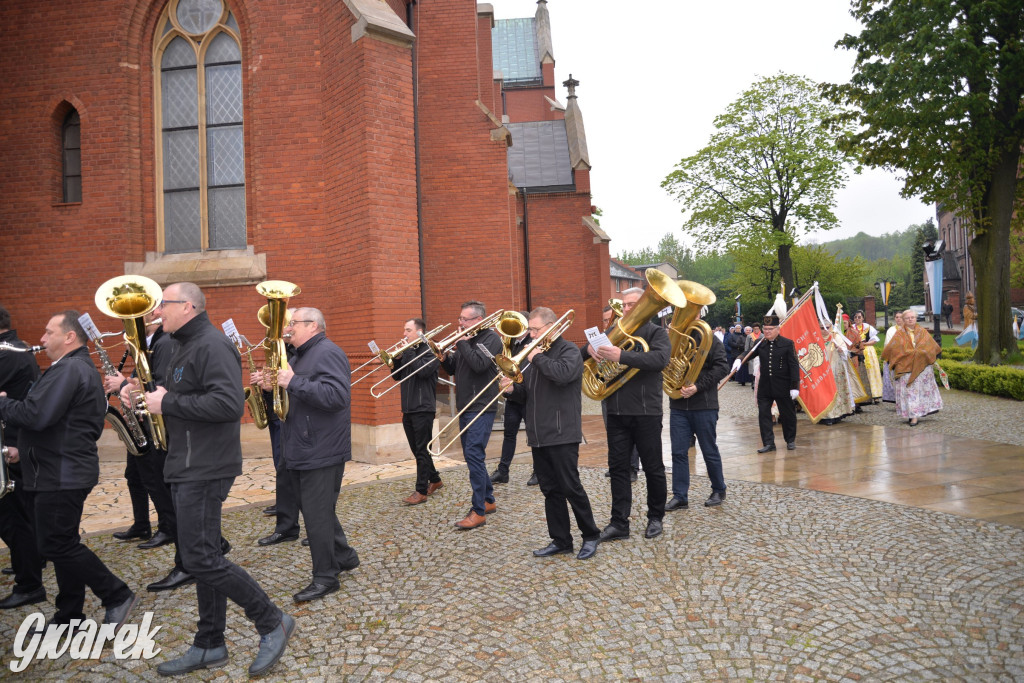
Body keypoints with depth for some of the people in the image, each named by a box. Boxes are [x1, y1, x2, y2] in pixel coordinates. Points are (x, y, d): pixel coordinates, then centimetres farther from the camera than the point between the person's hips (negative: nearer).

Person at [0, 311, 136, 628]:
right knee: (61, 543, 14)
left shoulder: (68, 369, -17)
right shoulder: (81, 368, 17)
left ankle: (117, 596, 1)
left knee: (56, 545, -5)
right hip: (63, 471, 11)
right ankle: (69, 615, 23)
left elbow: (36, 416, -26)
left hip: (62, 475, -11)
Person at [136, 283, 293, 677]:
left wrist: (168, 403, -21)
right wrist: (148, 397, 7)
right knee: (203, 558, 14)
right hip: (187, 468, 10)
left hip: (205, 471, -10)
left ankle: (272, 622, 4)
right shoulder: (184, 348, 17)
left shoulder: (212, 346, -16)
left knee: (201, 559, -9)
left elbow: (229, 404, -28)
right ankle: (210, 647, 24)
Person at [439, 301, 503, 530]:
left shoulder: (491, 338, -9)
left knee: (474, 455, -14)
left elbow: (479, 364, -25)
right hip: (465, 407, 9)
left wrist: (462, 344, -16)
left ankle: (479, 511, -11)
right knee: (472, 456, 14)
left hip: (481, 407, -9)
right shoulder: (466, 339, 15)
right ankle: (488, 500, 26)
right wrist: (444, 356, -4)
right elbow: (452, 369, 16)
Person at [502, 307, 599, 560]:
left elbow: (563, 374, -29)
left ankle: (590, 536, 14)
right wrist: (512, 390, -3)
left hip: (562, 435, -7)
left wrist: (538, 358, -16)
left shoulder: (569, 351, -5)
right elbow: (526, 396, 19)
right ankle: (561, 540, 20)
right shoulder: (534, 353, 17)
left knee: (571, 488, -2)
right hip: (538, 435, 7)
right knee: (550, 490, 11)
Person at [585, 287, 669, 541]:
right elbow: (584, 352, 12)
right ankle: (619, 523, 12)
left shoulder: (657, 333, -3)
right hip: (616, 412, 4)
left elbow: (660, 359, -23)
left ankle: (655, 517, 24)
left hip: (646, 412, -4)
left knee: (653, 468, 8)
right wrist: (590, 347, -13)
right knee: (618, 468, 5)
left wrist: (622, 356, -32)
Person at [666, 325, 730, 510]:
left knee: (710, 451, 8)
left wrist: (698, 387, -19)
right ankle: (680, 497, 9)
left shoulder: (709, 340, -3)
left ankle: (719, 491, 26)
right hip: (678, 406, 4)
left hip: (704, 406, -3)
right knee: (678, 452, 2)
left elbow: (722, 367, -11)